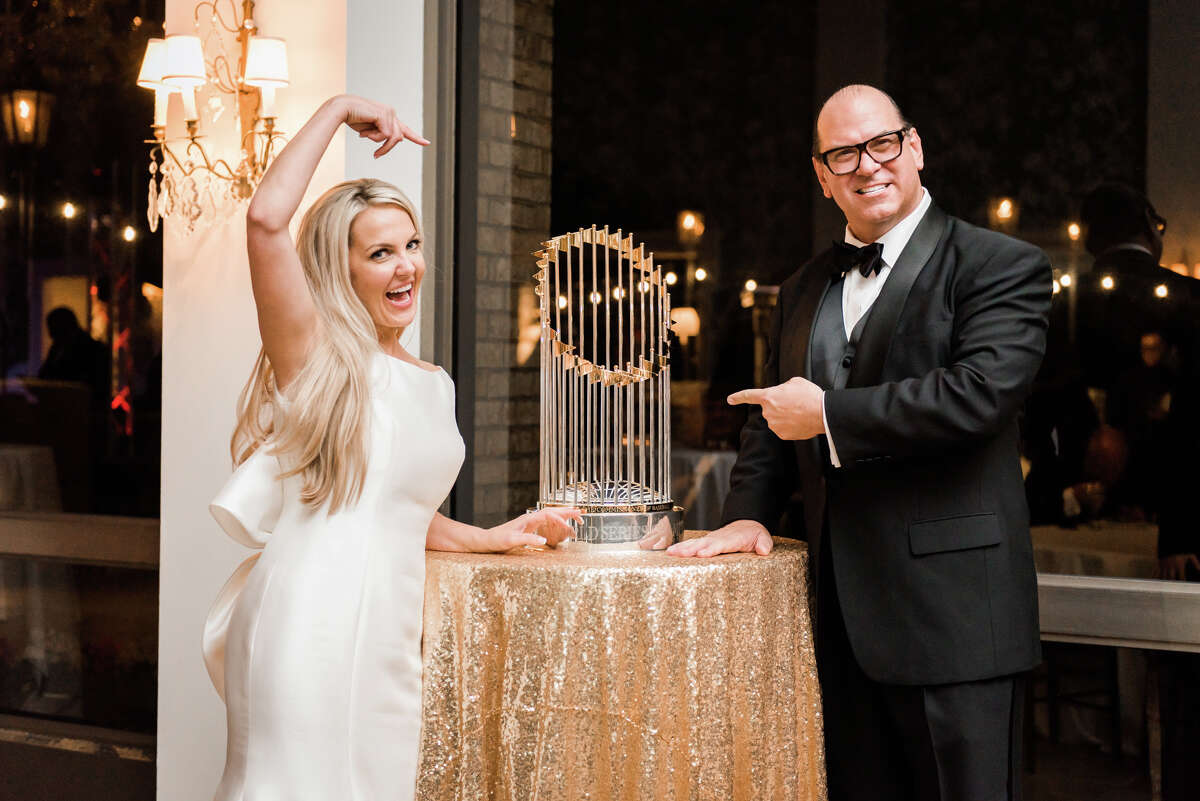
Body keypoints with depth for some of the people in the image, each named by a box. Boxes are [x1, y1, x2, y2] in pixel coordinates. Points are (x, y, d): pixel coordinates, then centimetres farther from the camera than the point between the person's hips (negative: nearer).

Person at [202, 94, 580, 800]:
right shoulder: (318, 357, 0)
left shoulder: (434, 386, 19)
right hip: (309, 616, -6)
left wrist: (491, 537, 21)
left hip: (389, 629, 6)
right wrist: (338, 111, -6)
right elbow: (266, 218, -16)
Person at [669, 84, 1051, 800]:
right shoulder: (805, 289, 17)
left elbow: (980, 392, -21)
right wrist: (750, 513, 6)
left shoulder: (1003, 267, -5)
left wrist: (827, 414, -15)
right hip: (844, 610, 6)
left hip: (951, 612, -6)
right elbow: (772, 420, 24)